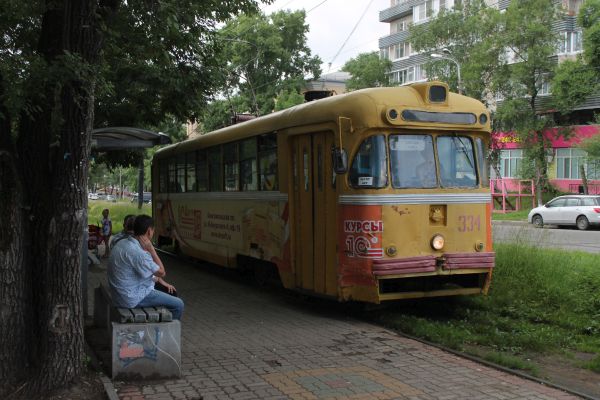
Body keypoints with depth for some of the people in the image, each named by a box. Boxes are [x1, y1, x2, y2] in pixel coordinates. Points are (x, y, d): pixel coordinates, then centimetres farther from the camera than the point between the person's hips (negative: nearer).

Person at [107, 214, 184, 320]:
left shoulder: (122, 243, 4)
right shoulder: (137, 252, -28)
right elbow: (161, 272, -18)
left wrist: (161, 282, 14)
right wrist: (150, 248, -18)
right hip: (132, 299, -10)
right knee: (178, 305, -4)